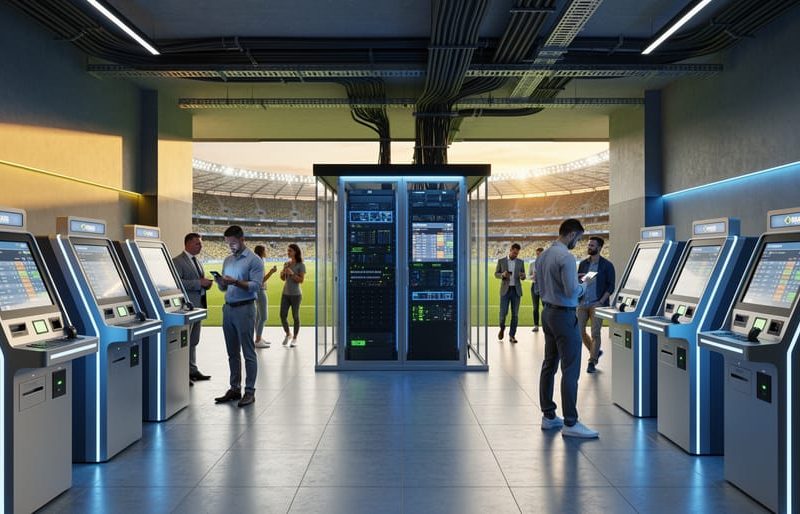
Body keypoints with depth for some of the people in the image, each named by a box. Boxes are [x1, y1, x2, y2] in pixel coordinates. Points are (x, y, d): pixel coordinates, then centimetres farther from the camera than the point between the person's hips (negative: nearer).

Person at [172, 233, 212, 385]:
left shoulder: (196, 261, 18)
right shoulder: (178, 261, -10)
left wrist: (206, 284, 5)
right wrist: (199, 283, -23)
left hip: (198, 306, 9)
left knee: (194, 342, 16)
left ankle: (192, 370, 24)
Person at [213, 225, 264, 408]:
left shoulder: (254, 260, -6)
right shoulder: (227, 260, 16)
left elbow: (256, 286, -14)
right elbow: (224, 288, 18)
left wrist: (235, 282, -24)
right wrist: (220, 282, -4)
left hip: (244, 309, -7)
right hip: (228, 308, 7)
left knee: (248, 352, -3)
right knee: (232, 352, 12)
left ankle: (250, 391, 3)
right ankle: (235, 389, 20)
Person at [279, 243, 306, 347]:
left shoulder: (301, 265, -8)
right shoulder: (286, 263, 8)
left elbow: (301, 280, -14)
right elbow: (283, 278, 14)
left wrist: (292, 273, -22)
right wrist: (283, 270, -4)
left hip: (296, 294, -5)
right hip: (285, 293, 5)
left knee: (295, 316, 3)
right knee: (283, 316, 2)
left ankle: (294, 338, 15)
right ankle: (288, 334, 24)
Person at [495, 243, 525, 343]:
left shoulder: (520, 262, 7)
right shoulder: (501, 261, 3)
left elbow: (523, 277, 8)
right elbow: (496, 274, 6)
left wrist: (522, 276, -16)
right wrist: (503, 274, -15)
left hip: (516, 290, 2)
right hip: (505, 290, -1)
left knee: (515, 314, 1)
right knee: (503, 312, -5)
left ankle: (512, 335, 9)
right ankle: (502, 328, 24)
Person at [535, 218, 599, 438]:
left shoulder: (543, 255, 9)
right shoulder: (566, 257, -18)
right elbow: (572, 292, -22)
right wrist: (583, 286, -1)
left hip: (547, 312, 9)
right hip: (564, 315, -9)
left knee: (549, 365, 13)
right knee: (570, 370, -5)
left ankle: (548, 416, 21)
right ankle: (570, 423, -2)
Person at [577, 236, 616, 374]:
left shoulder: (606, 265, -3)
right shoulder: (583, 263, 10)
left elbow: (610, 286, -4)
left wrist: (601, 302, -12)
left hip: (597, 304, -5)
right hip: (582, 303, 5)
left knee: (595, 333, -2)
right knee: (579, 331, 4)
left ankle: (592, 362, 9)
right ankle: (595, 352, 27)